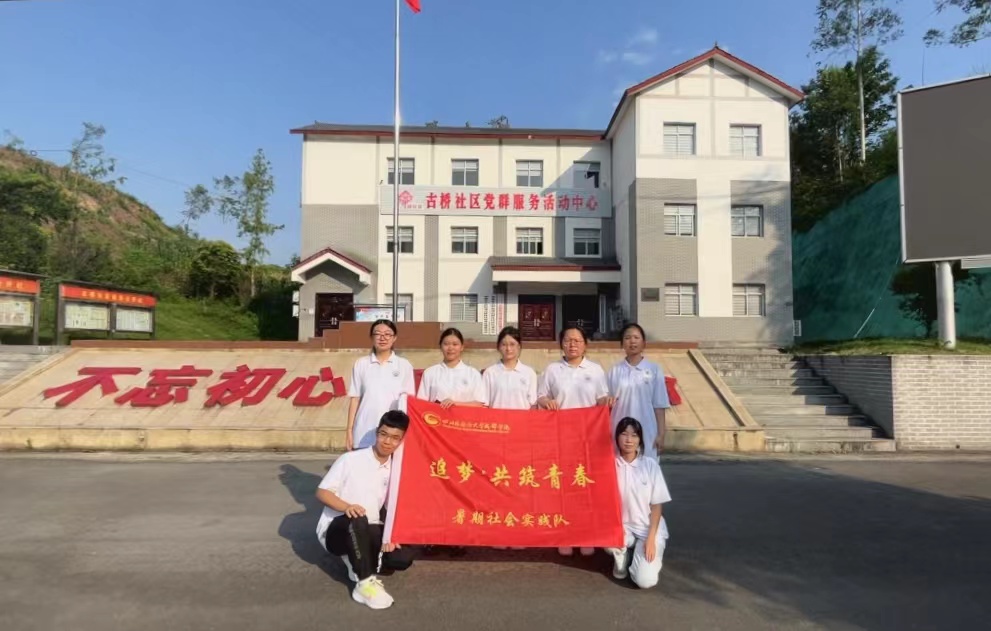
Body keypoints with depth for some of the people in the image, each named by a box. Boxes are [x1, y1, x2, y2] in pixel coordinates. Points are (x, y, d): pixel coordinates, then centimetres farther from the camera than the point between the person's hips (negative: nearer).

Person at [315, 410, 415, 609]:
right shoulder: (350, 460, -13)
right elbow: (322, 492, -12)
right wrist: (347, 507, -30)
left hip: (368, 533, 5)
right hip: (335, 529, -5)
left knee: (402, 559, -16)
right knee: (358, 520, -38)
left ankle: (357, 558, 7)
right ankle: (365, 582, -26)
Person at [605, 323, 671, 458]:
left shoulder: (654, 370, 1)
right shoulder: (615, 370, 4)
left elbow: (659, 405, 0)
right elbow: (608, 402, 8)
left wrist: (661, 434, -2)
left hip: (647, 433, -1)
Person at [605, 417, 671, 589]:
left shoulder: (650, 465, -10)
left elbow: (656, 505, -6)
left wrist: (651, 539, -13)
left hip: (648, 528, -1)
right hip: (621, 526, 2)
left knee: (645, 581, -19)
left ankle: (653, 552, 15)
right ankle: (623, 555, 4)